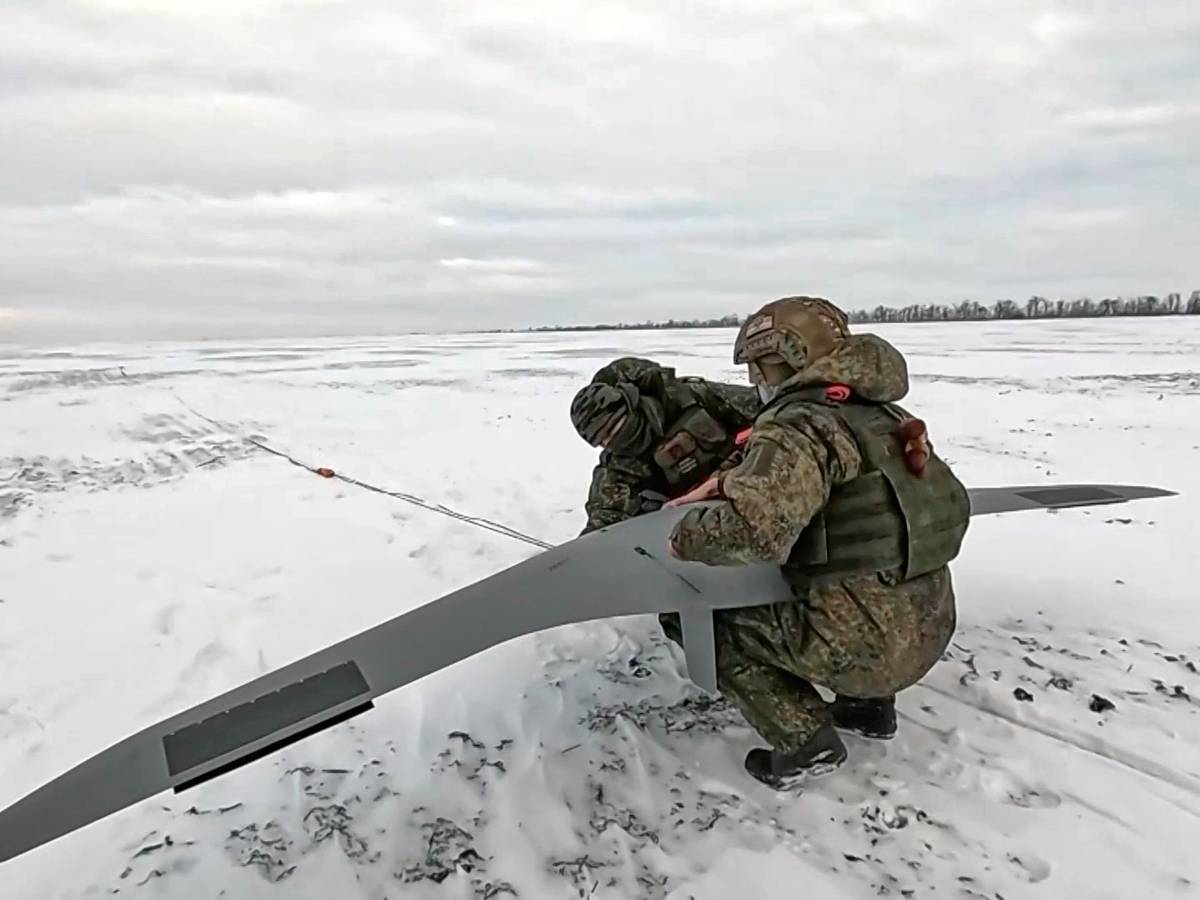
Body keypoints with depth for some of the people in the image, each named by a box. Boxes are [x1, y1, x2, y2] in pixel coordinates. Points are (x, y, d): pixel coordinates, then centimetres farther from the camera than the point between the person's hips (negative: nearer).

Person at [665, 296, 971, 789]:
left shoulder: (798, 425, -17)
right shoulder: (879, 413, 9)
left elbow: (754, 529, -33)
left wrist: (689, 536, -14)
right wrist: (731, 481, 14)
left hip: (867, 645, -8)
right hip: (928, 629, 8)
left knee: (706, 620, 6)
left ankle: (806, 740, 5)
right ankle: (869, 704, 27)